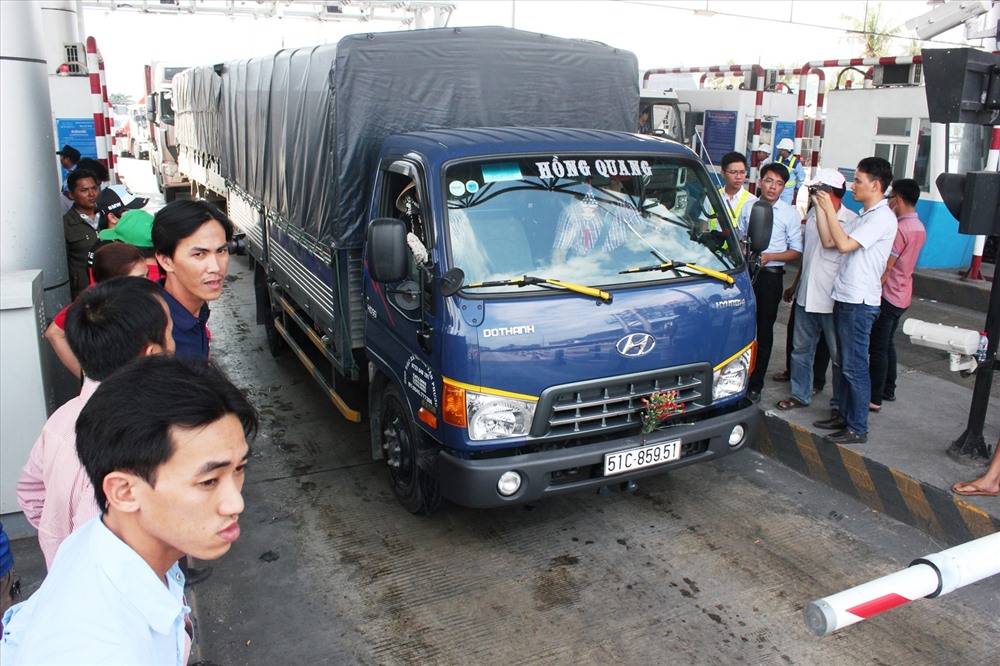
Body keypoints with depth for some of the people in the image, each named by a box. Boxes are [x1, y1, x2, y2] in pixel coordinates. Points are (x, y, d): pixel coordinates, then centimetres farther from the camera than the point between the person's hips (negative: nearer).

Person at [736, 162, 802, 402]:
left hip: (770, 275, -2)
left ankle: (756, 384, 16)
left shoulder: (789, 214, -2)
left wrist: (770, 256, -17)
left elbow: (797, 251, -1)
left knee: (764, 330, 5)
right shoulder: (748, 208, 8)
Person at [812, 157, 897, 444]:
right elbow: (828, 241, 12)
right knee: (845, 363, 16)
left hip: (860, 302, -10)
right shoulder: (863, 216, 17)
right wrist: (820, 207, 6)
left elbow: (844, 245, -22)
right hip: (844, 298, 10)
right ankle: (845, 415, 26)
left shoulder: (882, 218, -13)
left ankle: (857, 428, 4)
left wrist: (829, 208, -15)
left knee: (855, 367, -4)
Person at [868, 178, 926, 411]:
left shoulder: (899, 229, -20)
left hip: (888, 296, -9)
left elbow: (885, 268, -19)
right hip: (902, 296, 9)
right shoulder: (919, 227, 8)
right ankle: (888, 390, 30)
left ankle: (874, 399, 2)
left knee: (877, 349, -3)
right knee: (887, 344, 20)